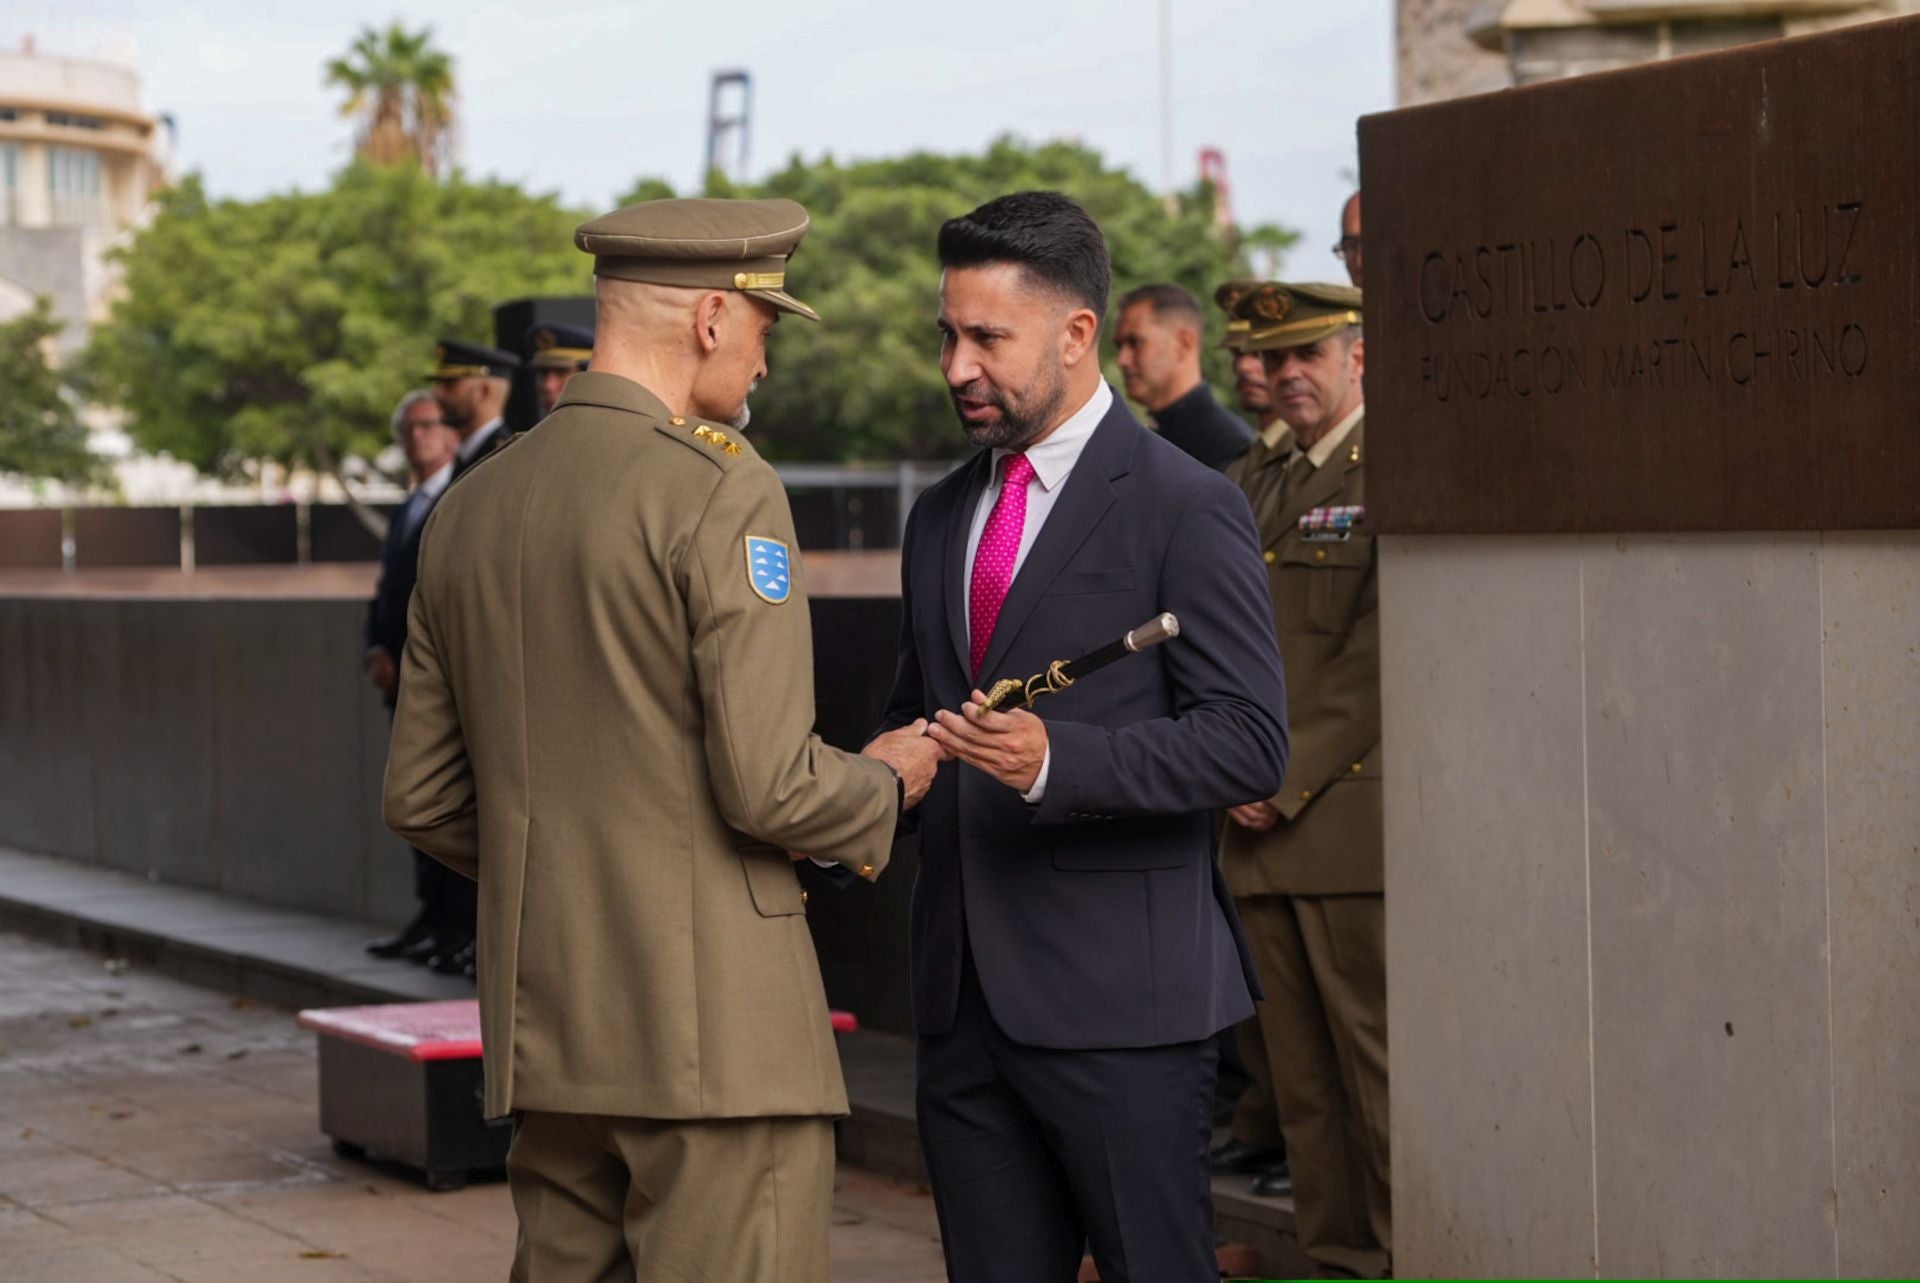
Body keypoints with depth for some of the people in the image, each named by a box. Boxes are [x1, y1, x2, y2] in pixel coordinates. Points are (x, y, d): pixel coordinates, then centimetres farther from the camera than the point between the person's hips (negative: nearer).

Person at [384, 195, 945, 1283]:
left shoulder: (470, 507, 11)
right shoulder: (723, 493, -12)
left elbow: (423, 799, 15)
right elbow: (768, 785, -17)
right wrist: (884, 786, 2)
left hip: (545, 1026, 8)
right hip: (713, 1023, -8)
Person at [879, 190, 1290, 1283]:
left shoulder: (1186, 508, -7)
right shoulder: (943, 516, 16)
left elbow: (1250, 742, -13)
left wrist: (1057, 761, -25)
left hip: (1118, 997, -7)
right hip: (966, 993, 7)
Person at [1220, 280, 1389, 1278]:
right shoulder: (1255, 478, 17)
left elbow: (1377, 662, -12)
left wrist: (1288, 785, -12)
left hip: (1356, 818, -7)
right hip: (1265, 831, 7)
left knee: (1378, 1057, -5)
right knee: (1301, 1072, 9)